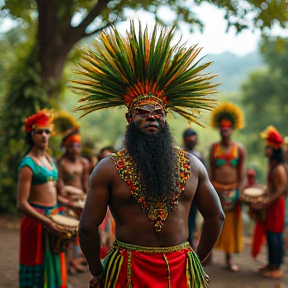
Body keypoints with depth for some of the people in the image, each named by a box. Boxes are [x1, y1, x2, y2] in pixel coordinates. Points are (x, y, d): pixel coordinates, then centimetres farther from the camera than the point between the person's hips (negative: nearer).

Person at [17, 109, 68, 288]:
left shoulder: (49, 159, 10)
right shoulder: (28, 164, -15)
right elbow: (22, 204, -21)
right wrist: (47, 222, -25)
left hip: (53, 215, 8)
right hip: (36, 219, -8)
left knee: (53, 265, 16)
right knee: (37, 268, 1)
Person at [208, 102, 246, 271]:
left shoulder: (239, 149, 1)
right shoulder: (213, 148, 0)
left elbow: (241, 173, 2)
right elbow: (210, 170, 1)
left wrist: (239, 191, -5)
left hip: (232, 191, 1)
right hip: (216, 190, -1)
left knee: (231, 224, 5)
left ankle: (229, 259, 13)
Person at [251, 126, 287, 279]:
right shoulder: (271, 165, 10)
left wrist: (264, 203, -22)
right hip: (271, 203, 9)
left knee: (275, 235, -4)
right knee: (270, 234, 15)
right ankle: (271, 264, 25)